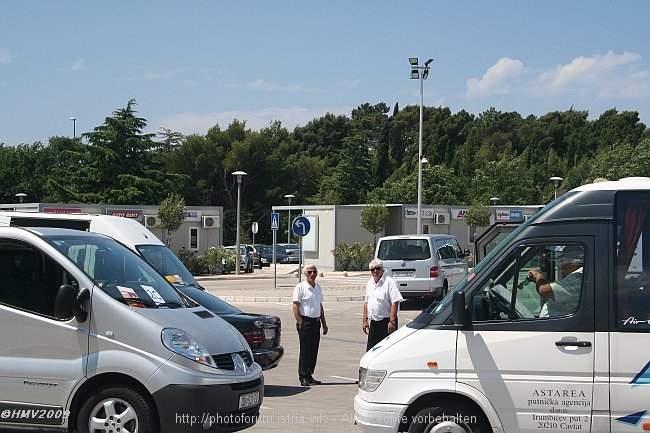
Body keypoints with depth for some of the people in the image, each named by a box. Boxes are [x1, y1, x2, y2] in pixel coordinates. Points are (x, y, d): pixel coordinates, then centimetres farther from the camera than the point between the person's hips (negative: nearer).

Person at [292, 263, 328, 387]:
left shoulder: (318, 287, 15)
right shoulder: (300, 287, -6)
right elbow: (295, 306, -10)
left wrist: (324, 323, 20)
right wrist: (300, 323, -16)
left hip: (316, 322, 7)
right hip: (305, 322, -7)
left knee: (314, 350, 8)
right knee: (305, 350, -4)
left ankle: (309, 375, 16)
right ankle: (303, 377, 2)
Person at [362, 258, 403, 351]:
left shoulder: (389, 282, -9)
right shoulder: (369, 283, 13)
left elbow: (395, 302, -15)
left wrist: (392, 322, -21)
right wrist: (365, 320, 13)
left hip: (386, 321, -7)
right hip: (373, 322, 7)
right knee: (370, 350, 7)